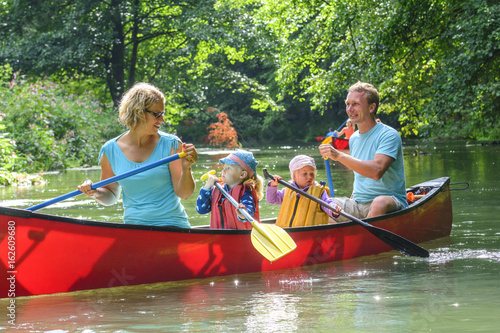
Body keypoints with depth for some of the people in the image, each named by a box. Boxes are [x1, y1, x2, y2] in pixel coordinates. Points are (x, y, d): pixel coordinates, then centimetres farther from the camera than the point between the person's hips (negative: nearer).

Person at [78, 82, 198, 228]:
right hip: (133, 228, 3)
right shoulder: (110, 150, 3)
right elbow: (111, 196, 14)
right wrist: (96, 193, -7)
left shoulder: (171, 145, -2)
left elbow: (183, 194, -5)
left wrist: (186, 169, -22)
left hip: (171, 227, -3)